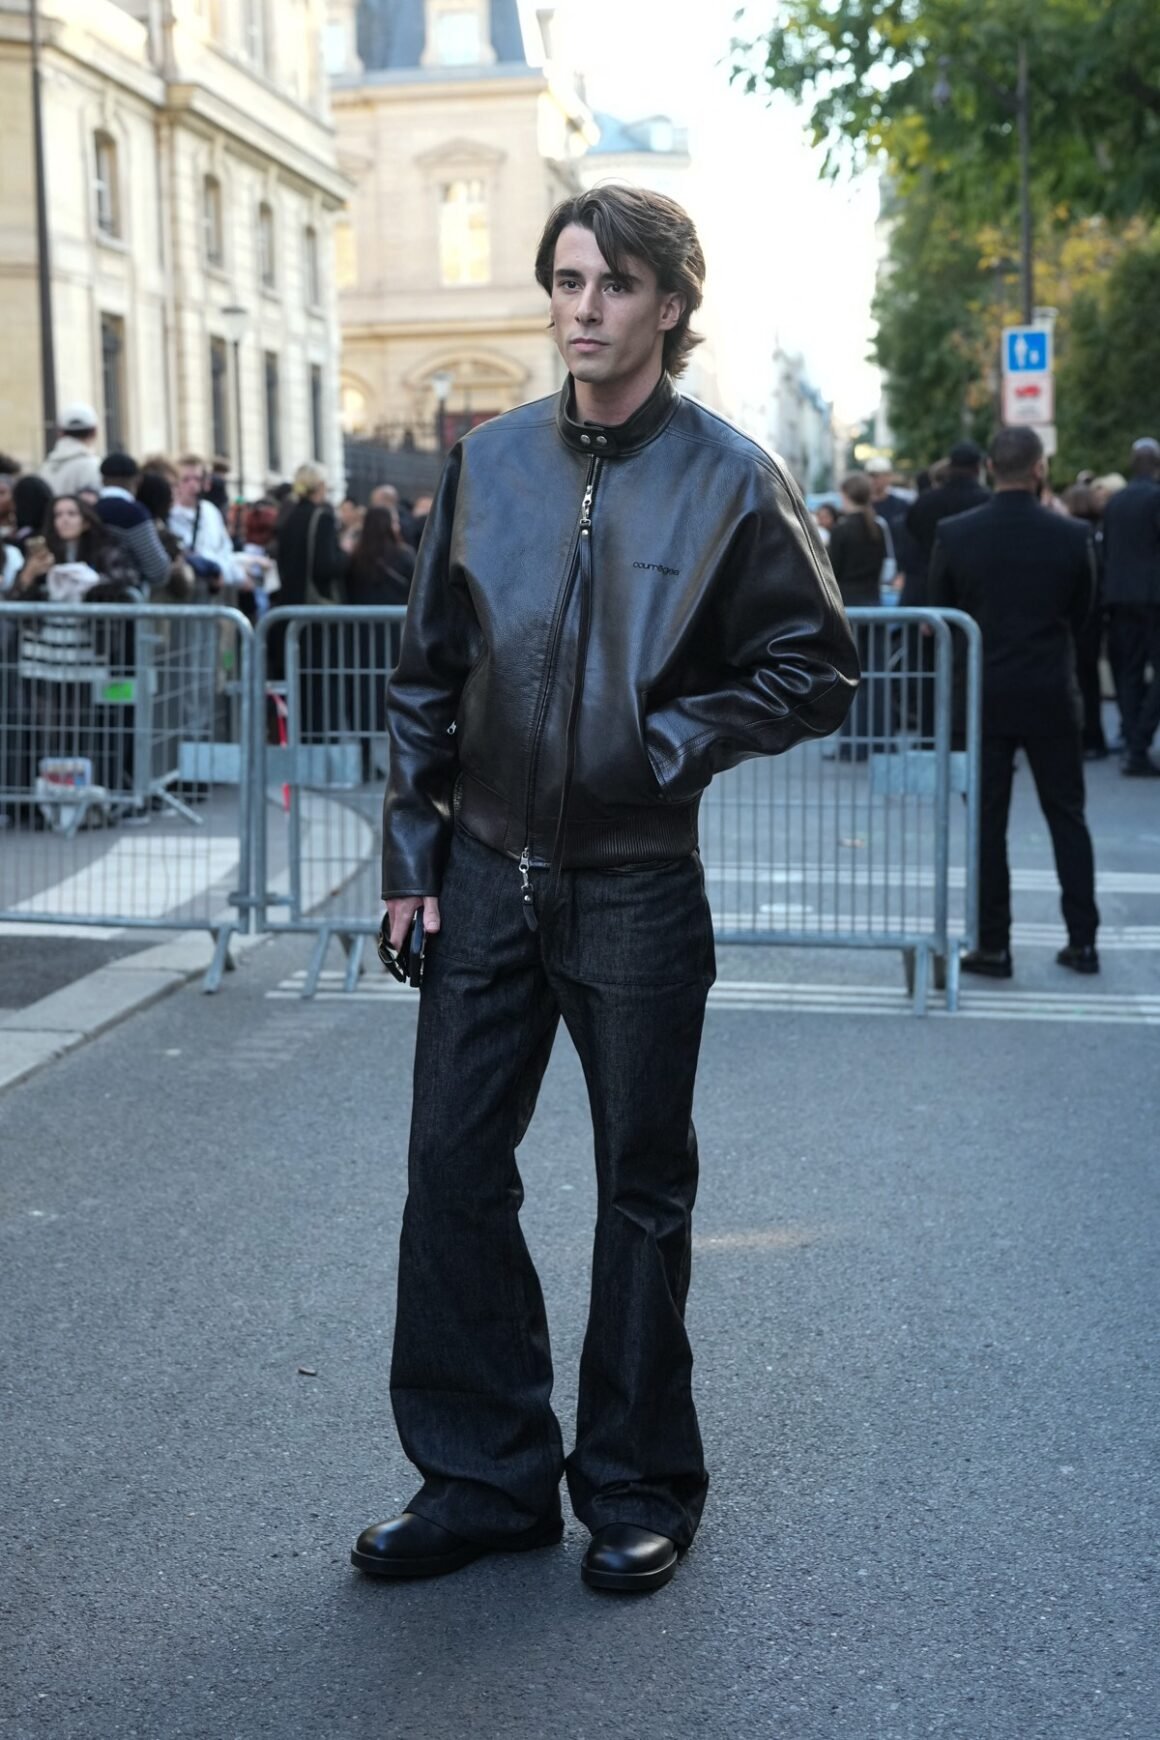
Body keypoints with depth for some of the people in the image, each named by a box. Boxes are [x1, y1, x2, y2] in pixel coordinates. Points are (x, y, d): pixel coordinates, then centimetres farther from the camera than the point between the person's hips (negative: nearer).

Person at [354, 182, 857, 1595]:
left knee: (642, 1187, 8)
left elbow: (817, 667, -1)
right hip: (485, 874, 4)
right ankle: (483, 1475, 20)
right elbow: (429, 671, 9)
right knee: (452, 1170, 5)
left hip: (636, 886, -3)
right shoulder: (489, 464, 5)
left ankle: (638, 1485, 23)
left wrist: (675, 738, -13)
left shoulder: (729, 480, -5)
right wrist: (411, 843, 4)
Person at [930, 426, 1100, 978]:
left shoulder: (954, 535, -8)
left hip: (984, 696, 0)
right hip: (1053, 696, 0)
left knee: (987, 822, 6)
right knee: (1067, 817, 11)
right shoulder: (1073, 537, -8)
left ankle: (993, 947, 8)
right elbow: (1081, 616, 4)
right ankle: (1082, 941, 13)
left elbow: (941, 615, 2)